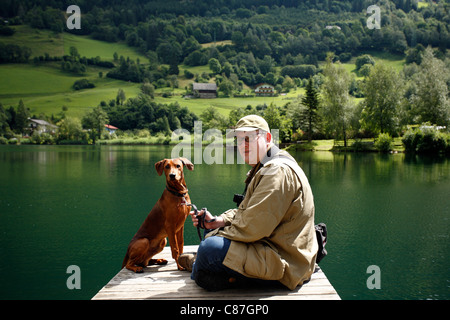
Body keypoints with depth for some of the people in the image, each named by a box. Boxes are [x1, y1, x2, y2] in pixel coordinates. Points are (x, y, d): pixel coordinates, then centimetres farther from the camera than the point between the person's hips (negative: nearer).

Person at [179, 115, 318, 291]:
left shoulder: (278, 172, -22)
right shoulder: (263, 168, 14)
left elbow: (252, 228, -26)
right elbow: (243, 211, 18)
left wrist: (213, 236, -12)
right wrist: (218, 221, 0)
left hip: (284, 263, -11)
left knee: (210, 248, -23)